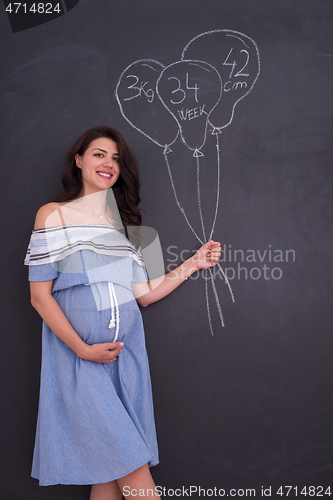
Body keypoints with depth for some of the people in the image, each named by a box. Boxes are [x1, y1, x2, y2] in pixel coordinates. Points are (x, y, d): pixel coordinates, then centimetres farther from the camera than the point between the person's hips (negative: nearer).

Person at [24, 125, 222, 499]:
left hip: (126, 352, 5)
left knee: (110, 469, 8)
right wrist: (83, 349, -13)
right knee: (132, 465, -5)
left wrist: (193, 264, 5)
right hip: (79, 353, -5)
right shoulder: (53, 215, 0)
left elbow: (143, 294, 11)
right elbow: (40, 296, -5)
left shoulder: (125, 221, 15)